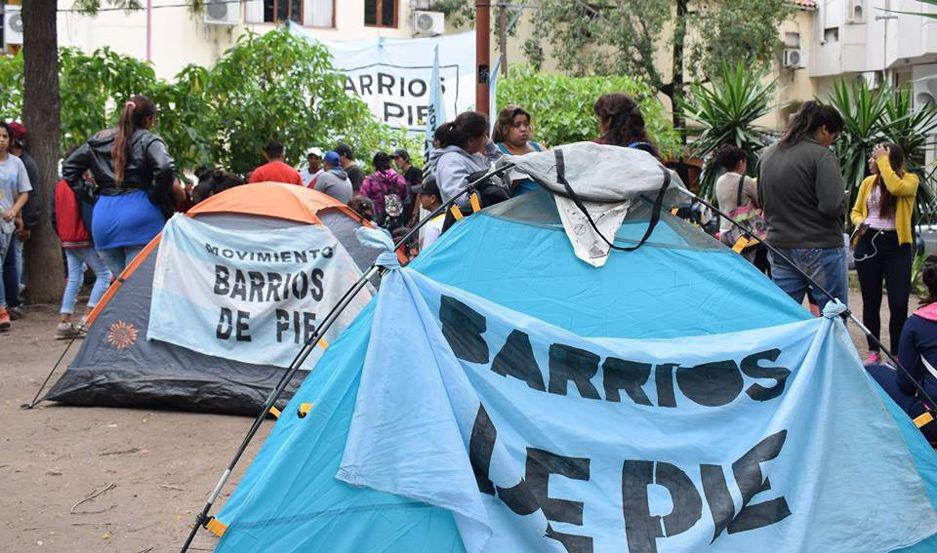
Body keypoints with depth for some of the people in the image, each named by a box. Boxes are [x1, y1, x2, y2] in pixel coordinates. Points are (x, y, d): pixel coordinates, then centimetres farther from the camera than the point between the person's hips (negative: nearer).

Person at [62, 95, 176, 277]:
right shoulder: (149, 141, -2)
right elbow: (165, 169, -19)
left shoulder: (98, 140, 15)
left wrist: (85, 194, 18)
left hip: (103, 217, 5)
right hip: (139, 216, -5)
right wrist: (156, 198, -5)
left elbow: (69, 167, 20)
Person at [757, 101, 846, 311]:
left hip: (779, 247, 7)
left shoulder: (768, 154, 10)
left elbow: (761, 201, 19)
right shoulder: (822, 156, -13)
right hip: (820, 247, -7)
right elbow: (833, 205, -20)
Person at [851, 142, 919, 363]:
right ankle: (873, 352, 17)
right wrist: (859, 222, -6)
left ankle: (897, 355, 4)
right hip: (868, 243, 4)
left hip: (896, 245, -4)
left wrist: (883, 160, -15)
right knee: (871, 302, 8)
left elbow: (895, 187, -24)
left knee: (898, 304, -8)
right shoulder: (868, 182, 9)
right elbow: (856, 210, 16)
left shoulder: (910, 179, -2)